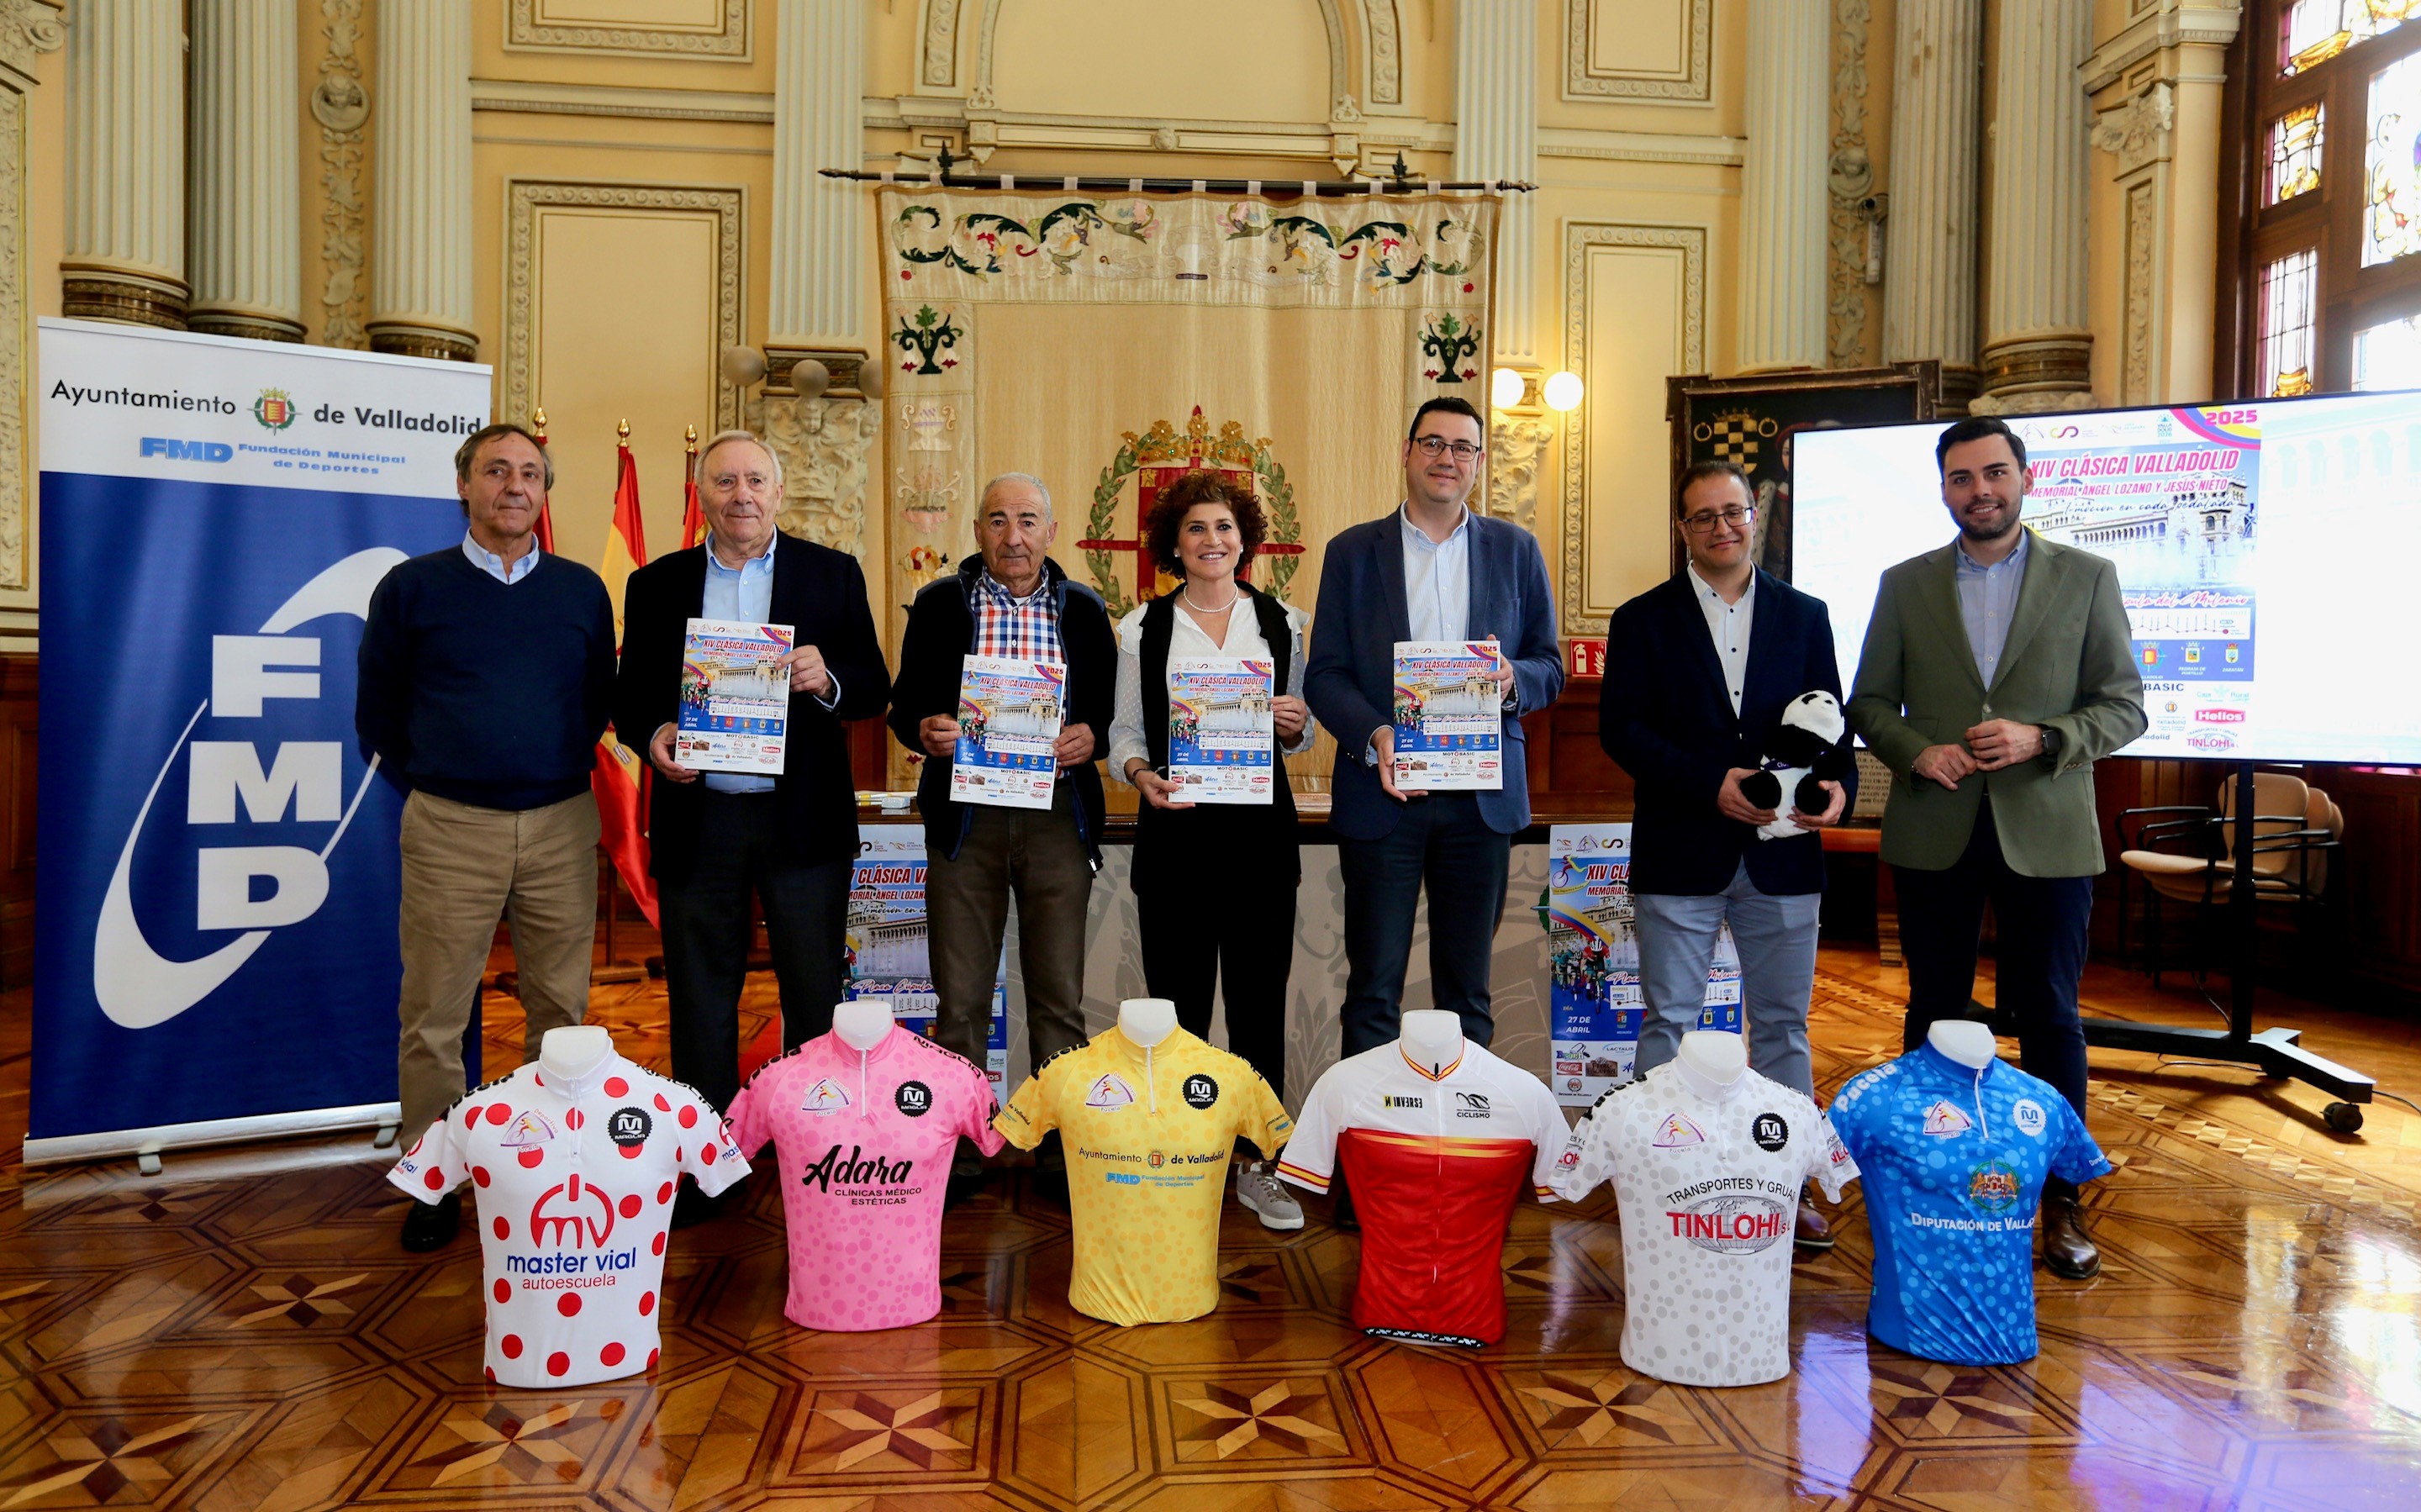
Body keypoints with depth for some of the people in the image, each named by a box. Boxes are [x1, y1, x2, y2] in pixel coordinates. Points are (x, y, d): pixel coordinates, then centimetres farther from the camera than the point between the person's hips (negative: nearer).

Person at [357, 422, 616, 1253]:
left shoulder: (582, 590, 8)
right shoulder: (412, 587, 2)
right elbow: (377, 712, 9)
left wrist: (567, 771, 11)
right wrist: (423, 788, 8)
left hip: (562, 825, 2)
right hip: (449, 827, -2)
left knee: (561, 1009, 8)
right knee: (433, 1017, 3)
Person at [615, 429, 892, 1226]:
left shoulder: (833, 574, 4)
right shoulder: (656, 584, 8)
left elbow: (875, 688, 2)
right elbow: (631, 693, 10)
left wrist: (826, 680, -19)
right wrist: (652, 734, -12)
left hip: (803, 819, -1)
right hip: (696, 821, 2)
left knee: (816, 997, 5)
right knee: (700, 1001, 10)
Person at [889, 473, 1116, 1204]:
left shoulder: (1084, 609, 9)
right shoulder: (939, 604, 7)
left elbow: (1111, 706, 9)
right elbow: (904, 703, 8)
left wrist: (1090, 736, -12)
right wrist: (925, 728, -14)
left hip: (1058, 816, 0)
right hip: (965, 815, 0)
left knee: (1059, 995, 5)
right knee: (960, 998, 6)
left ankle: (1061, 1149, 17)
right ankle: (958, 1148, 19)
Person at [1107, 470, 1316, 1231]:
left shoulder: (1282, 621, 10)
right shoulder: (1143, 627, 6)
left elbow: (1301, 737, 16)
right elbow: (1124, 729, 8)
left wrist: (1296, 724, -7)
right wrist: (1141, 773, -12)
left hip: (1262, 830, 1)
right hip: (1175, 829, -1)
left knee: (1260, 1002, 4)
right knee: (1178, 1003, 1)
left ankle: (1258, 1166, 16)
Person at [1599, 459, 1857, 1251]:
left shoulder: (1806, 615, 10)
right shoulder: (1643, 620, 3)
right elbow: (1621, 729, -6)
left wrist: (1838, 785, -13)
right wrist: (1710, 784, -18)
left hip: (1783, 855, 2)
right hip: (1679, 856, -2)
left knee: (1783, 1023, 10)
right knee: (1668, 1023, 4)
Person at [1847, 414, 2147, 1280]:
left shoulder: (2086, 579, 3)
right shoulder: (1905, 585, 7)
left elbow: (2123, 706, 2)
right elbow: (1869, 703, 8)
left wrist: (2041, 739, -16)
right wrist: (1918, 753, -11)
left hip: (2047, 834, -1)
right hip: (1934, 834, 2)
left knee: (2049, 1017, 3)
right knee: (1935, 1012, 11)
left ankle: (2062, 1199, 17)